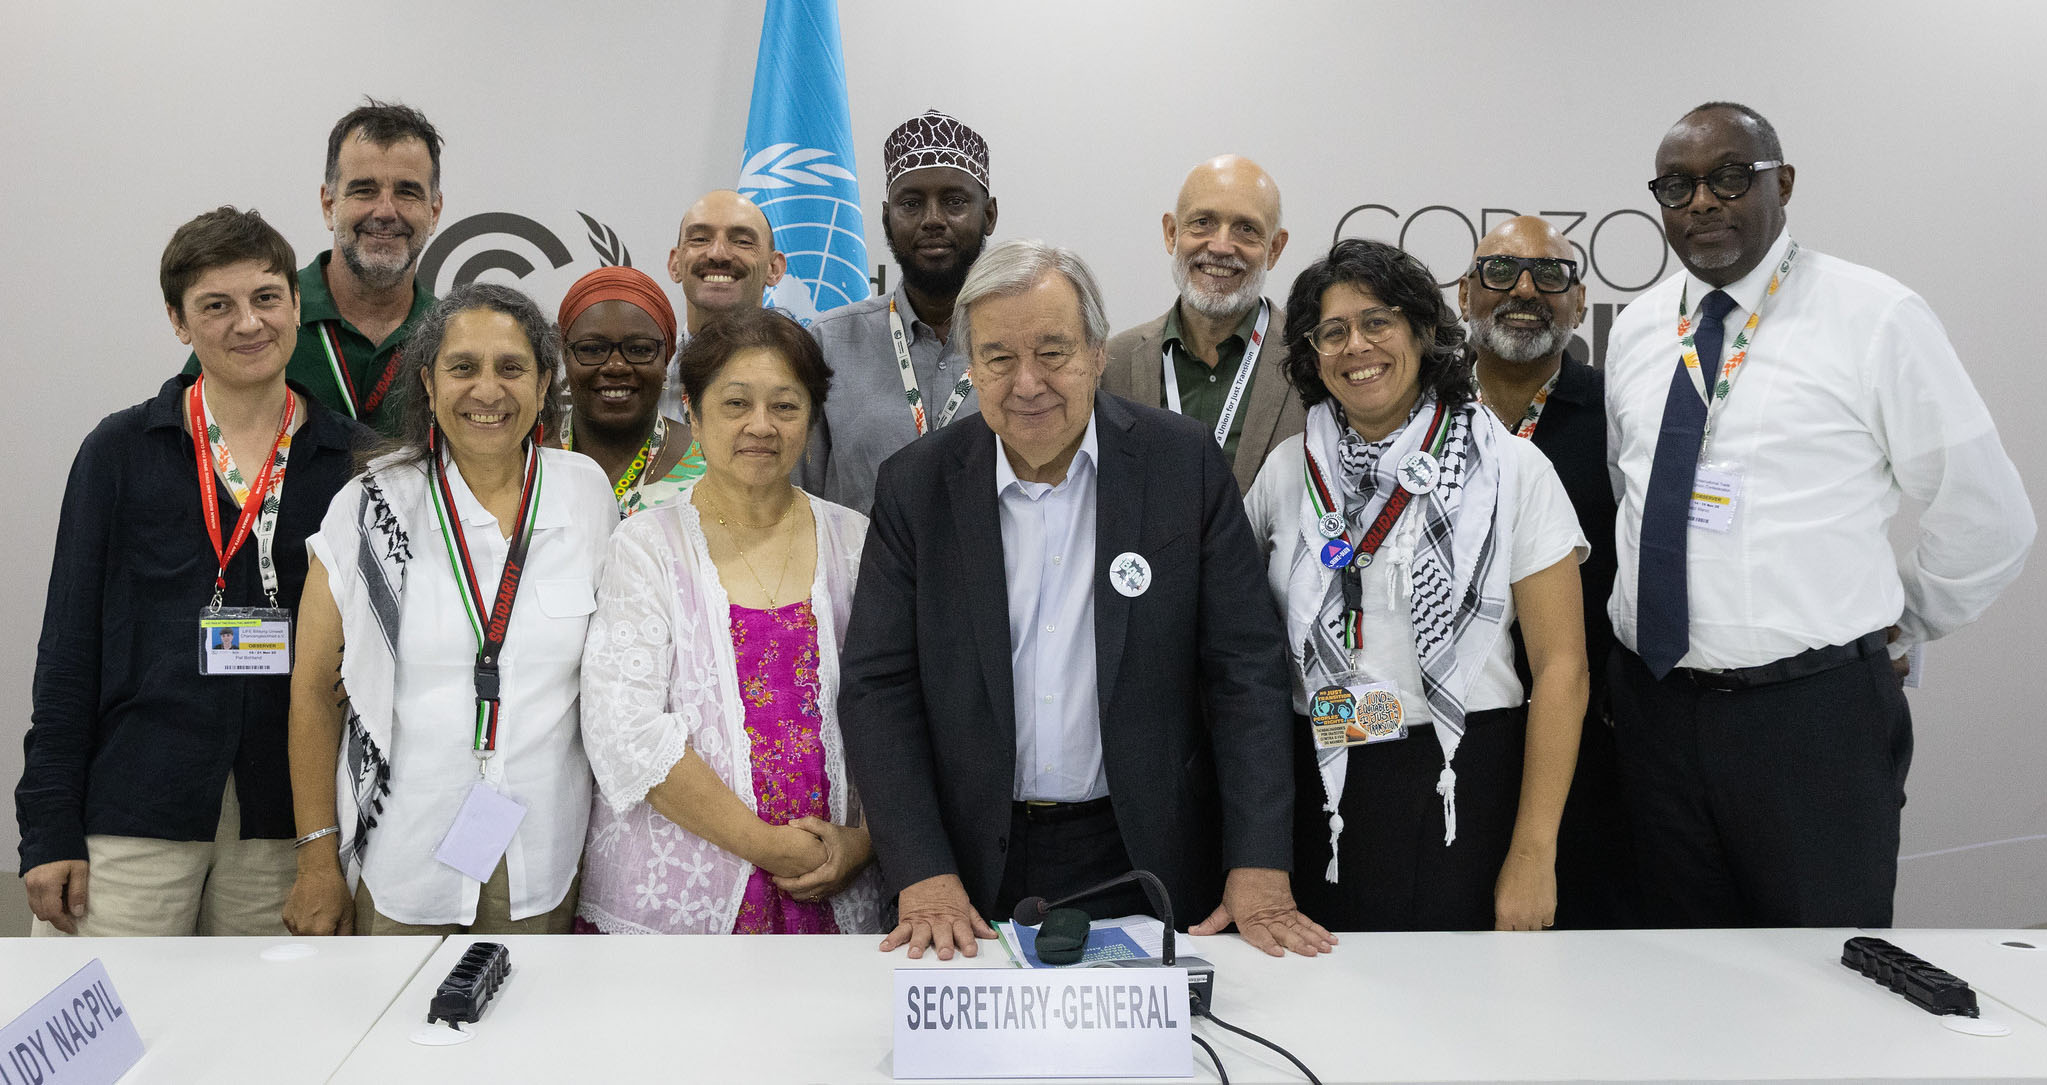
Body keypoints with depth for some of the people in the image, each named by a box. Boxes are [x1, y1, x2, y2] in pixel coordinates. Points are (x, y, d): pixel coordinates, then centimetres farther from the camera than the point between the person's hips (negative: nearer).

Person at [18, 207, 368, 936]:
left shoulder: (355, 459, 4)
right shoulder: (122, 452, 3)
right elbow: (68, 642, 3)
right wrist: (48, 827, -3)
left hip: (286, 823, 1)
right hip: (132, 814, -1)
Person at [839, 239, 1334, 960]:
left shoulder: (1185, 463, -5)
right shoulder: (915, 486, -3)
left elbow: (1246, 668, -6)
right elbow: (876, 686, -4)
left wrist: (1259, 871, -13)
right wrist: (925, 879, -13)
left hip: (1146, 855, 0)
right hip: (977, 866, 1)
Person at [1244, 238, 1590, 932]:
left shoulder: (1511, 470, -3)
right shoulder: (1286, 471, 6)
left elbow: (1561, 666, -6)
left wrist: (1534, 857, -11)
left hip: (1466, 792, -2)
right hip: (1320, 793, 2)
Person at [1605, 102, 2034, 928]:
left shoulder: (1875, 318, -5)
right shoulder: (1635, 331, 9)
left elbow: (1986, 514, 0)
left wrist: (1901, 624, 7)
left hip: (1814, 716, -4)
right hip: (1654, 702, 4)